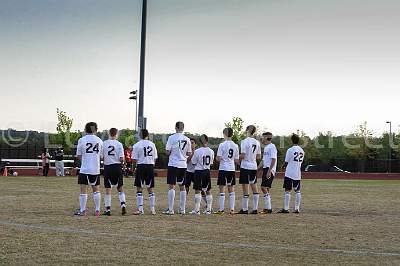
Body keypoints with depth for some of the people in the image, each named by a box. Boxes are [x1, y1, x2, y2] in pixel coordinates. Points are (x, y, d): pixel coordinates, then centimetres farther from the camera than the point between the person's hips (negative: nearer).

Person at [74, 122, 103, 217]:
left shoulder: (82, 140, -5)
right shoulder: (99, 140, 4)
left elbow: (79, 155, -1)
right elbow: (101, 155, 9)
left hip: (85, 169, -3)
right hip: (96, 169, 3)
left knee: (83, 190, 2)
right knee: (96, 189, 11)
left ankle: (82, 210, 3)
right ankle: (97, 210, 11)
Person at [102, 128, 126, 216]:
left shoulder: (104, 143, -2)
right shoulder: (119, 144, -4)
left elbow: (101, 157, -1)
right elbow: (121, 158, -7)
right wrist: (123, 161, 14)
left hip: (107, 167, 0)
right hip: (117, 167, 0)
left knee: (108, 189, 5)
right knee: (120, 188, 13)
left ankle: (107, 209, 6)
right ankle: (123, 204, -3)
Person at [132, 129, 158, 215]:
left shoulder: (137, 145, -6)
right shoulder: (152, 144, 6)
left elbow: (134, 159, -7)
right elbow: (155, 158, 9)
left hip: (141, 166, -3)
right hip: (150, 166, 3)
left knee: (139, 188, 2)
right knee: (150, 188, 9)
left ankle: (140, 209, -2)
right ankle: (152, 209, 7)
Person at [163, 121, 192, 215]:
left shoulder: (172, 138, -7)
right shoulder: (187, 139, 3)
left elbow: (168, 152, -7)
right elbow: (189, 153, 7)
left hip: (173, 164, -4)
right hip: (183, 165, 4)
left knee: (171, 186, -2)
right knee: (182, 186, 12)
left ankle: (170, 209, -7)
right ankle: (182, 209, 14)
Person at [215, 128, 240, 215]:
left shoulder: (222, 145, -9)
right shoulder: (235, 146, 4)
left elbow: (218, 158, -11)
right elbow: (237, 160, 8)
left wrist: (219, 159, 10)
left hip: (223, 168, -4)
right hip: (232, 169, 4)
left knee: (222, 189, 0)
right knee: (231, 189, 9)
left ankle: (221, 209, -2)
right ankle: (232, 209, 8)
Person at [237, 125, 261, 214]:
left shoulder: (244, 141, -12)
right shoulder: (257, 142, 6)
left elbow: (242, 156, -17)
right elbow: (259, 157, 10)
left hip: (245, 166, -6)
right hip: (254, 167, 6)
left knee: (245, 188, -1)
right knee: (254, 187, 9)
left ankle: (245, 209, 2)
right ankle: (255, 209, 10)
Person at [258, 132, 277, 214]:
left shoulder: (272, 147, -10)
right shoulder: (266, 148, 20)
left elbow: (273, 160, -18)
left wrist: (269, 171, -24)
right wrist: (257, 169, 22)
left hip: (270, 170, -10)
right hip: (265, 169, 10)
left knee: (264, 187, -15)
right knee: (266, 189, 9)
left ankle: (268, 208, -15)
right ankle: (267, 208, 12)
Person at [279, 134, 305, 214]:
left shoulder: (290, 150, -11)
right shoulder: (302, 151, 7)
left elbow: (286, 162, -7)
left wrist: (283, 167, 16)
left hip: (289, 174, -5)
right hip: (298, 174, 5)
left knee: (287, 191, -2)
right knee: (297, 191, 10)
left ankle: (285, 208, -3)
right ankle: (297, 208, 9)